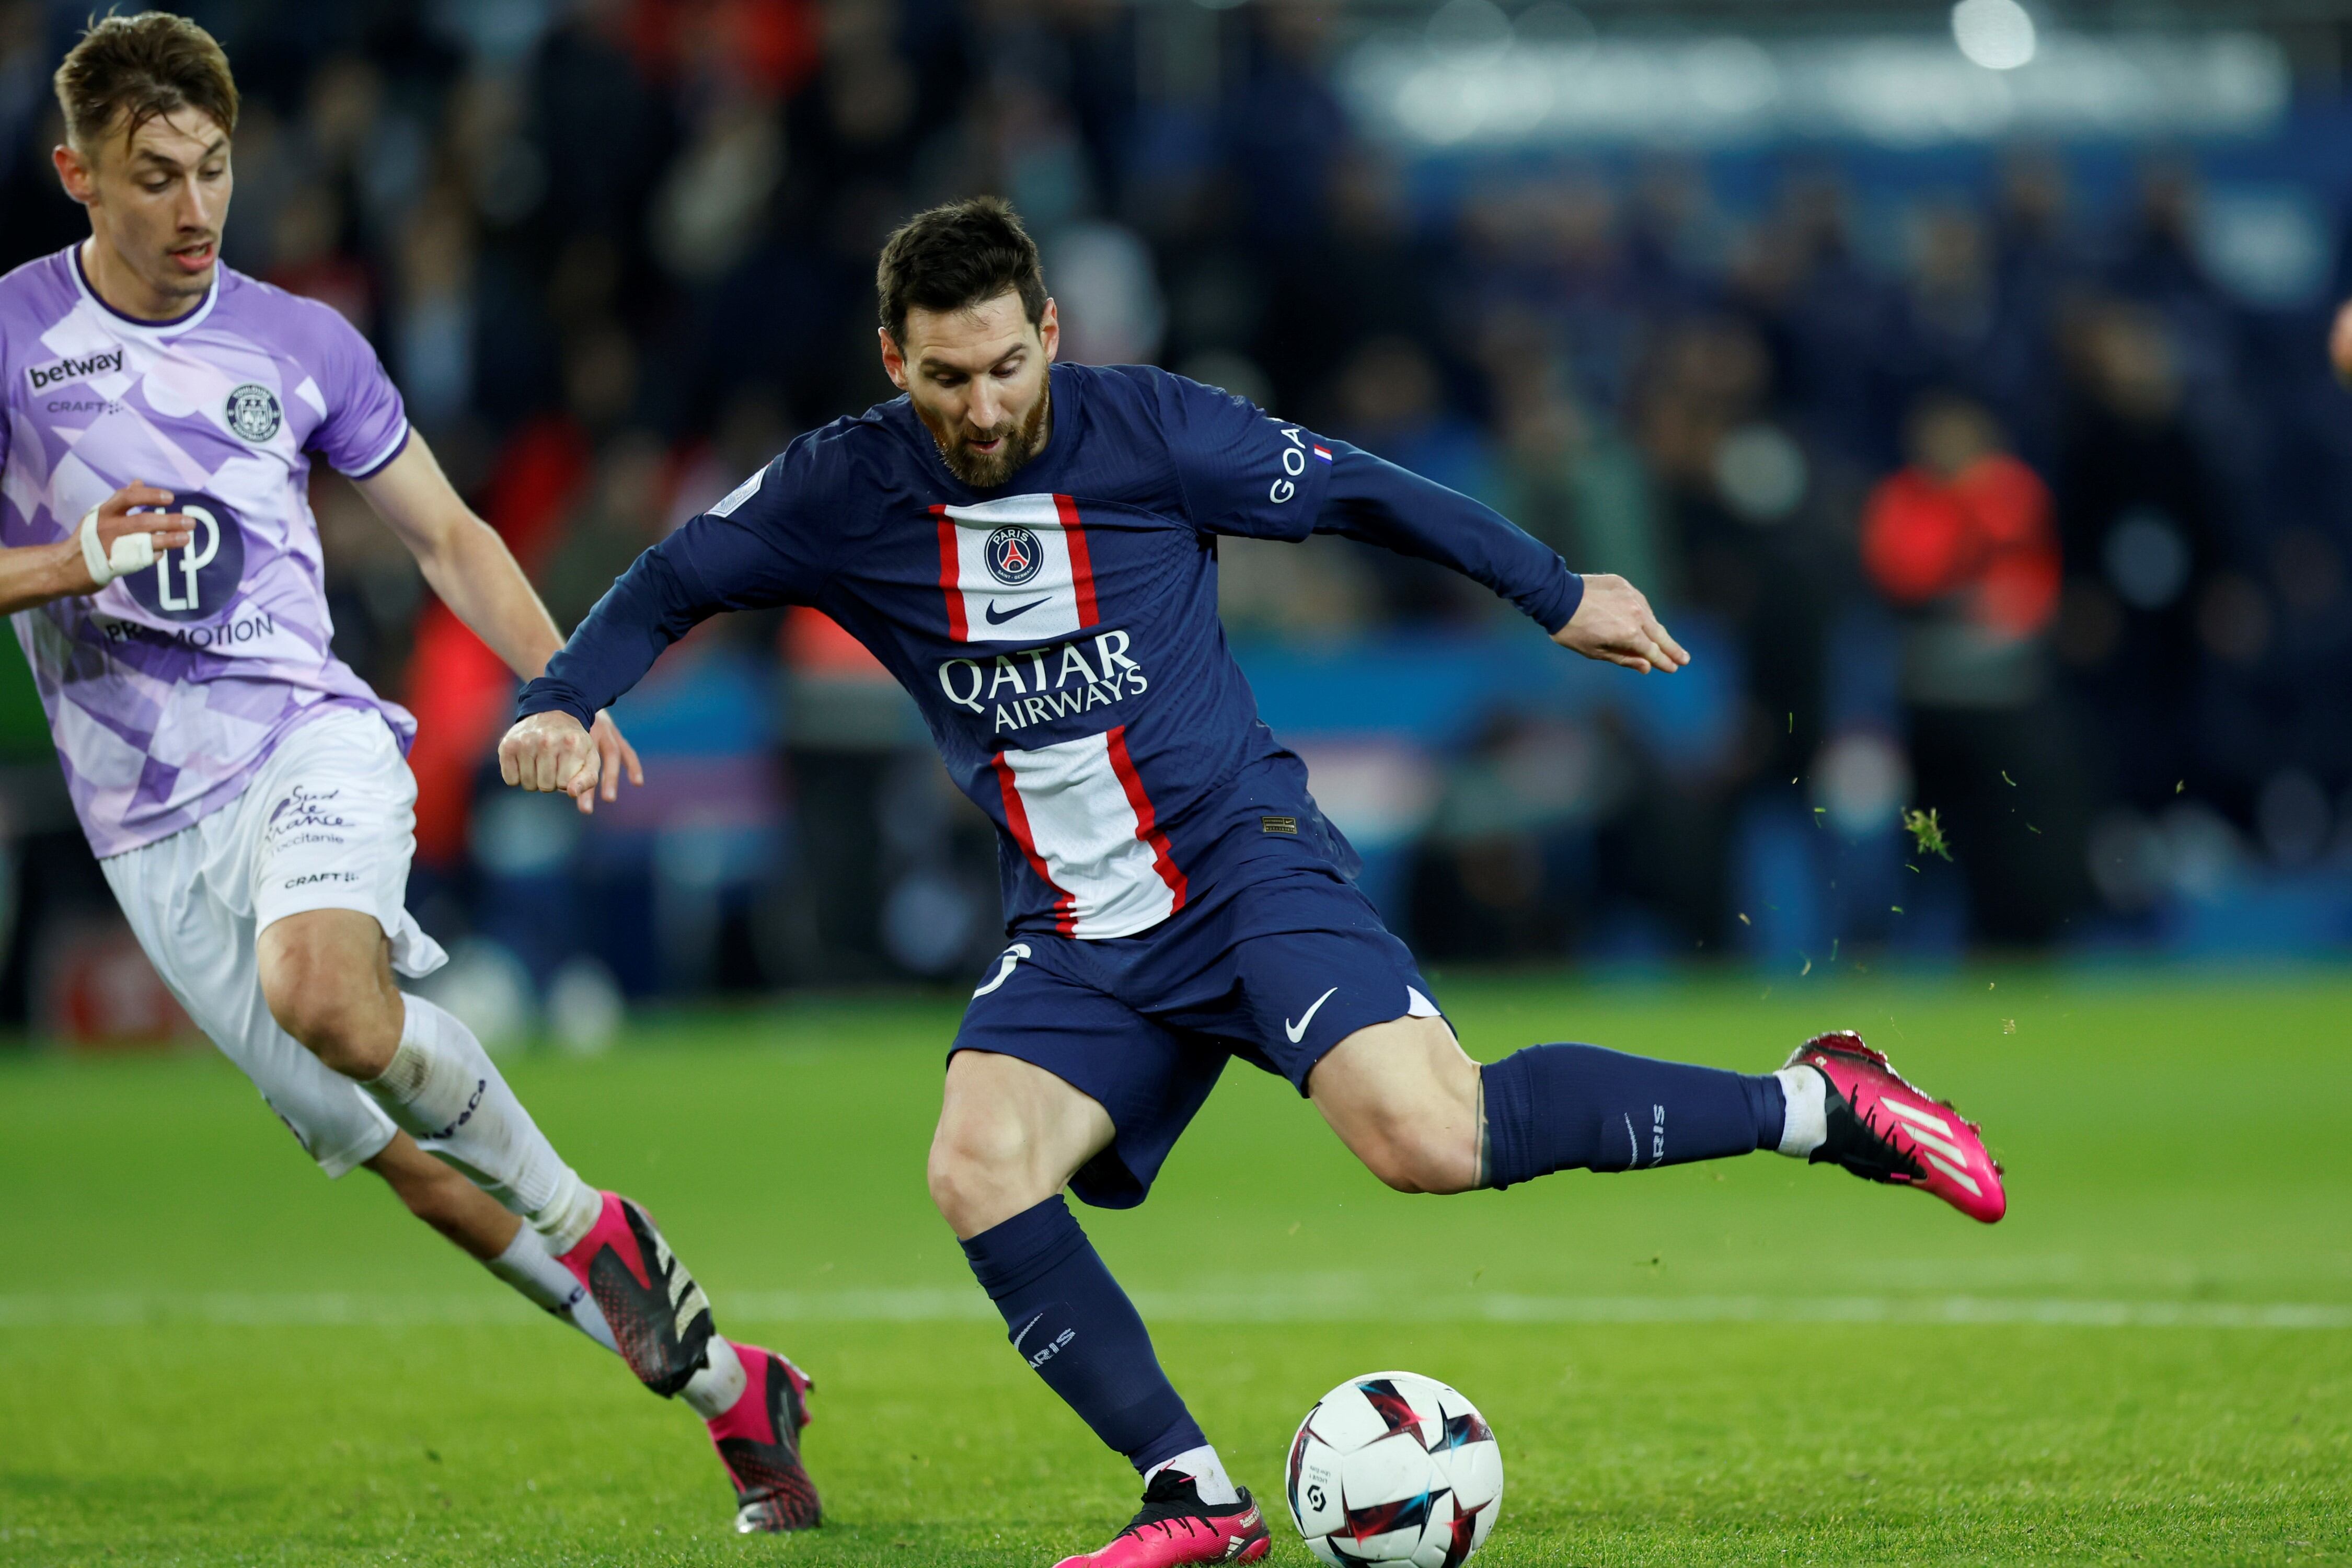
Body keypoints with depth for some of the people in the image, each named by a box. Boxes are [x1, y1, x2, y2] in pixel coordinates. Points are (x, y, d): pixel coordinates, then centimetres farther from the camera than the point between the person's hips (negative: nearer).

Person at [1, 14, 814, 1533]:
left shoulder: (302, 342, 7)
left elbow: (448, 533, 16)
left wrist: (560, 681, 0)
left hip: (309, 740, -1)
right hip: (150, 824, 1)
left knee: (322, 995, -35)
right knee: (409, 1160, -2)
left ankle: (588, 1224, -14)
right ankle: (728, 1385, 9)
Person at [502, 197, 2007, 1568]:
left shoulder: (1152, 430, -10)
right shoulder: (844, 492, -4)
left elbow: (1358, 491, 3)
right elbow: (669, 586, 10)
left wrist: (1560, 596, 11)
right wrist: (560, 706, -8)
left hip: (1245, 861, -4)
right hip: (1075, 935, 4)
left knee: (1432, 1140, -25)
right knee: (978, 1171, -22)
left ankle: (1815, 1105, -7)